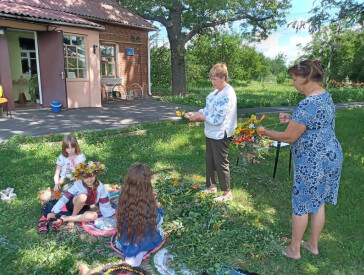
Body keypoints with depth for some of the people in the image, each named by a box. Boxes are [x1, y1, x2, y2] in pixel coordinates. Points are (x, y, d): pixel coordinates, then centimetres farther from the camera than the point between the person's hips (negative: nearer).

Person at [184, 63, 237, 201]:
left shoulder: (228, 95, -20)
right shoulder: (216, 92, 8)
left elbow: (217, 118, -24)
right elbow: (207, 109, 12)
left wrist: (199, 117, -17)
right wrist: (195, 114, -4)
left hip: (221, 135, -9)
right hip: (211, 133, 9)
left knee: (220, 163, 2)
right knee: (209, 160, 18)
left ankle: (227, 193, 18)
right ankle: (211, 186, 36)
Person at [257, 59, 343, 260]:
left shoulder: (308, 104, -25)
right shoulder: (325, 96, 7)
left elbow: (289, 137, -21)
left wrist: (266, 133, -5)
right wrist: (292, 119, 9)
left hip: (313, 162, -9)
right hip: (329, 157, 9)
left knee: (301, 205, 7)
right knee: (318, 203, 19)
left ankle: (294, 250, 24)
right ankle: (313, 245, 36)